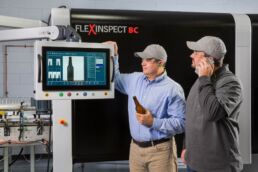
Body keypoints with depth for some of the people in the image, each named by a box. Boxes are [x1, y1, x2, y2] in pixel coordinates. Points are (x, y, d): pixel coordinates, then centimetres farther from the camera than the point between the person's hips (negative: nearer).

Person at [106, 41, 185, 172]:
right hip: (135, 147, 6)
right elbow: (115, 79, 22)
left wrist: (153, 122, -23)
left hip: (159, 150, -5)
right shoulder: (134, 79, 7)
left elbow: (181, 123, -16)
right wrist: (114, 56, 10)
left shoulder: (172, 89, -13)